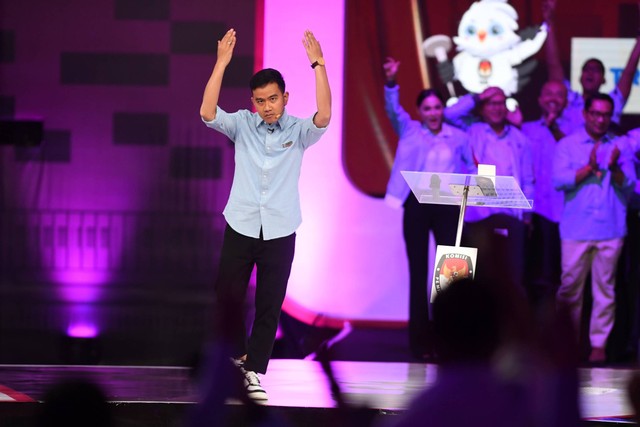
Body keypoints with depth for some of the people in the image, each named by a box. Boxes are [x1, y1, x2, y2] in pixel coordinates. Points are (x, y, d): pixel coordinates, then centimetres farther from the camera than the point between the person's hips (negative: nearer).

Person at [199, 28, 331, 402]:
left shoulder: (298, 131, -2)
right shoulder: (242, 124, 0)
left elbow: (324, 117, -22)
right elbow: (208, 113, -16)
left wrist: (319, 65, -27)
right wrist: (222, 63, -23)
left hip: (280, 232, -1)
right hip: (240, 227, 1)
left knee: (270, 307, 2)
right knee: (228, 296, 7)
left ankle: (254, 371, 10)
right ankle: (237, 353, 28)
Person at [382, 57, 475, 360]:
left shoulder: (458, 138, 10)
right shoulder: (409, 131, 7)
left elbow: (471, 170, 19)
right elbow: (393, 109, -10)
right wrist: (391, 82, -27)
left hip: (447, 205, 1)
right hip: (417, 206, 0)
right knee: (418, 273, 2)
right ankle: (420, 342, 4)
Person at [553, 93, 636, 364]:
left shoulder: (621, 146, 12)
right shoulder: (567, 145, 8)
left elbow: (629, 185, 3)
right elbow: (559, 180, -5)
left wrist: (614, 168, -15)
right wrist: (589, 168, -14)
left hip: (610, 230, 1)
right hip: (576, 228, -1)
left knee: (605, 289, 0)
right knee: (570, 288, -1)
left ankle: (599, 344, 5)